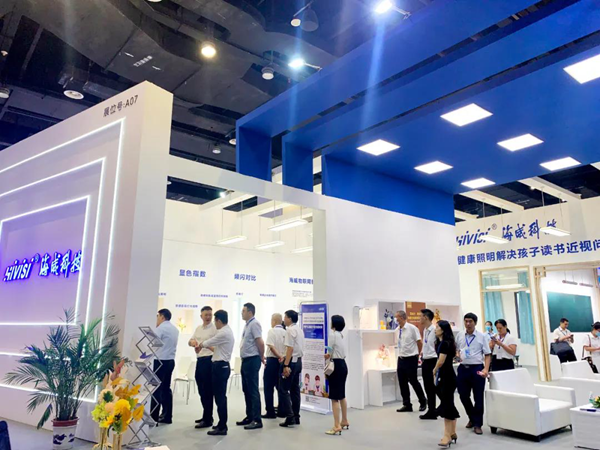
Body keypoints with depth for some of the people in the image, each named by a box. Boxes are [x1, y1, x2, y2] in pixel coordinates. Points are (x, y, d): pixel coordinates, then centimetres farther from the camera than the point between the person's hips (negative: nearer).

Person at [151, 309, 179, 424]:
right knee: (166, 388, 11)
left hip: (161, 361, -8)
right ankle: (167, 416, 13)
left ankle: (154, 416, 2)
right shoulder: (175, 329, 14)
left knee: (157, 388, -2)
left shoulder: (161, 328, -11)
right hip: (170, 360, 8)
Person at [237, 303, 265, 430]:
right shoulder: (248, 324, 15)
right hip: (246, 360, 10)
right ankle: (250, 417, 24)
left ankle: (257, 420, 1)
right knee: (246, 390, 14)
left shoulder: (254, 324, -15)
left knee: (253, 390, -5)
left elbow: (260, 342, -20)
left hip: (252, 361, -10)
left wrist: (261, 357, -7)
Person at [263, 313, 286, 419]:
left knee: (268, 387, 3)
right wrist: (282, 357, 2)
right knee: (280, 387, 14)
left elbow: (271, 346, -19)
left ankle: (270, 412, 5)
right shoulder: (285, 332, 5)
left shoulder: (272, 331, -9)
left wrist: (279, 356, -15)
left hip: (272, 360, -6)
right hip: (282, 362, 6)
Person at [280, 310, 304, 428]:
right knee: (295, 389, 12)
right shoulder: (299, 330, 15)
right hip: (299, 361, 9)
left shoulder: (290, 330, -12)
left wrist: (286, 365, -21)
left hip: (291, 361, -9)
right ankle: (296, 417, 16)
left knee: (284, 389, -5)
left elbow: (290, 348, -19)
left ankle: (290, 417, -9)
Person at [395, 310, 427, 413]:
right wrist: (402, 354, 12)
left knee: (413, 381, 2)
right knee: (402, 383, 7)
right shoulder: (398, 330, 5)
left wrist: (417, 355, 4)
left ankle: (423, 401, 25)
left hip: (411, 359, -6)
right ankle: (407, 405, 19)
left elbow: (420, 343, -5)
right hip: (401, 359, 6)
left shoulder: (412, 328, -13)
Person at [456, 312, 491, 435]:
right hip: (463, 368, 3)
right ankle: (472, 418, 34)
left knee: (478, 397, 4)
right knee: (463, 396, 9)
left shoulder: (482, 336, -3)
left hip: (477, 368, -3)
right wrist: (459, 356, -1)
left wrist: (486, 369, -16)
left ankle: (477, 424, 19)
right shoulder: (460, 335, 6)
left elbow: (487, 355, -4)